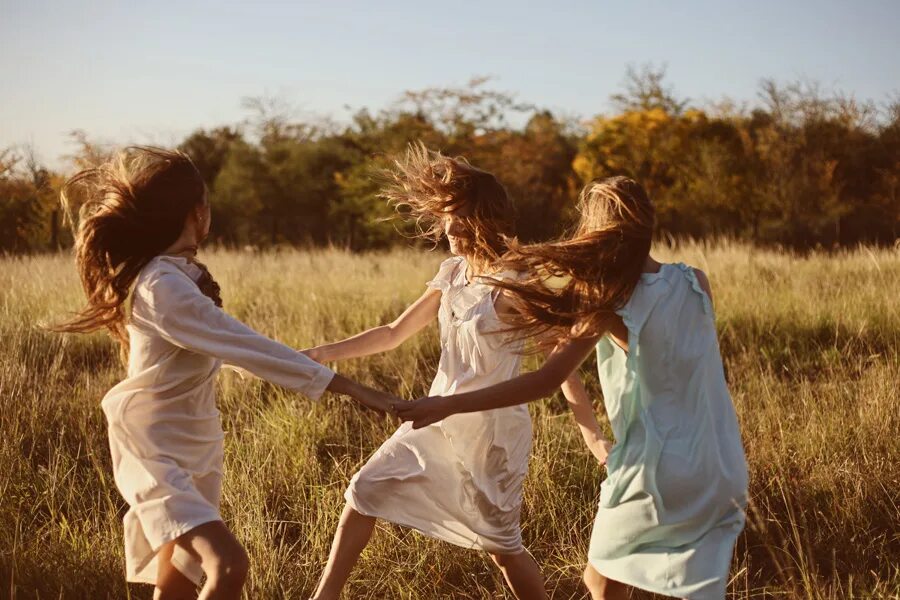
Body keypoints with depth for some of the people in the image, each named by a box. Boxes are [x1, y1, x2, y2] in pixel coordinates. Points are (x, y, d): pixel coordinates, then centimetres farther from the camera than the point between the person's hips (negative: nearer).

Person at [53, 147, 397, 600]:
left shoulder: (176, 274, 6)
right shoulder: (165, 286, -22)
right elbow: (249, 349, -26)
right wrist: (350, 388, -25)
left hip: (190, 451, 10)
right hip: (157, 455, -10)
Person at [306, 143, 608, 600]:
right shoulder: (452, 274, 3)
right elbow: (394, 334, 8)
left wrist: (596, 440, -21)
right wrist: (322, 353, -1)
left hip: (491, 431, -7)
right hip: (438, 421, 7)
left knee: (501, 545, 5)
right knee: (365, 494, 6)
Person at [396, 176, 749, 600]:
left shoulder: (610, 308, -11)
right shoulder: (696, 283, 0)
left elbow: (545, 381, -16)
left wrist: (449, 404, -14)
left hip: (655, 473, -4)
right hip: (720, 474, 4)